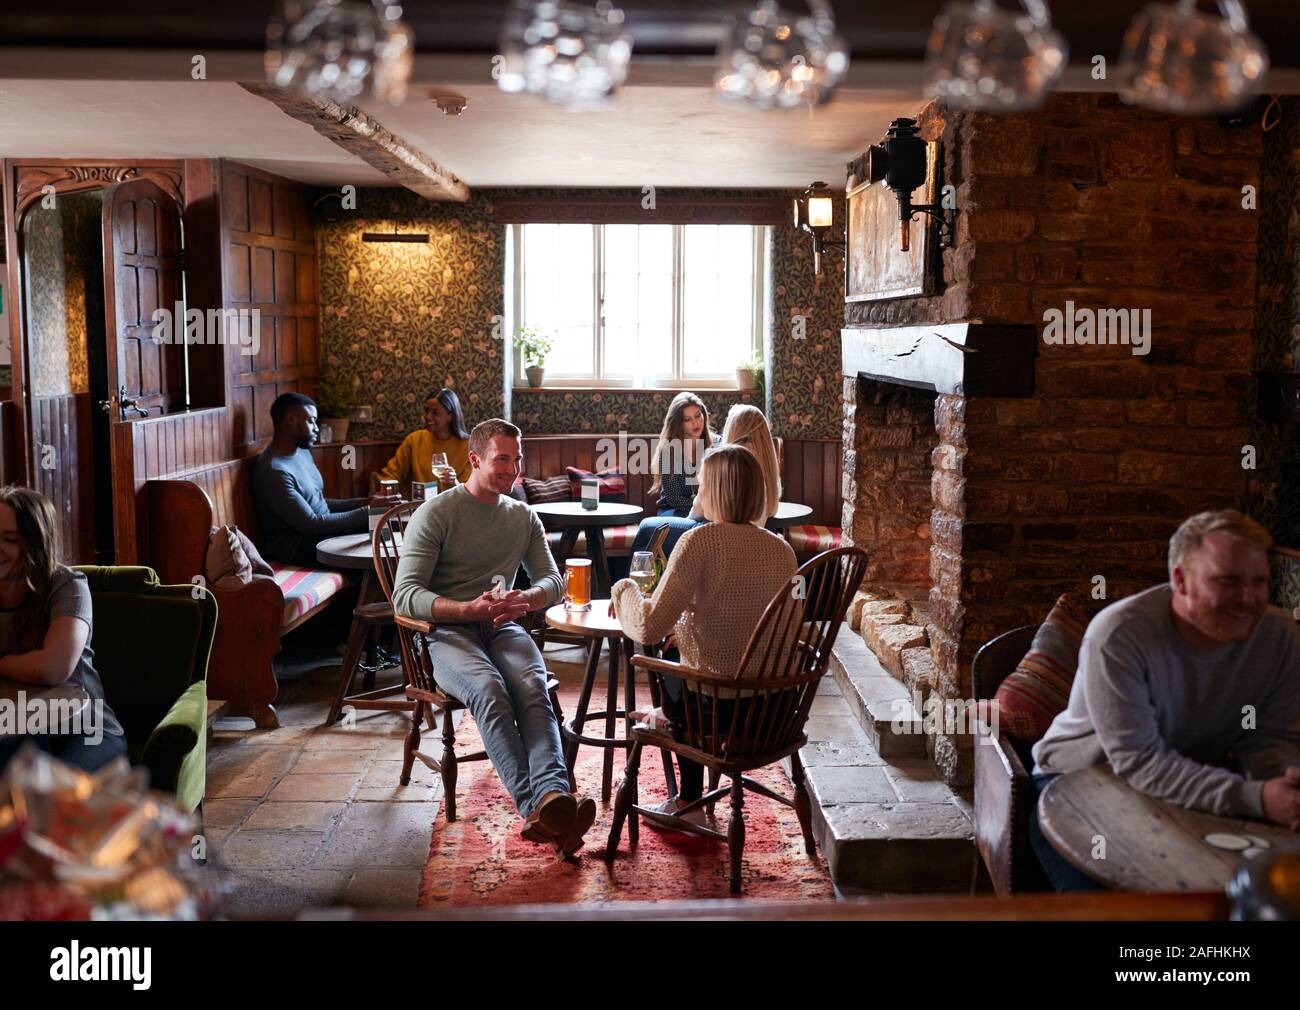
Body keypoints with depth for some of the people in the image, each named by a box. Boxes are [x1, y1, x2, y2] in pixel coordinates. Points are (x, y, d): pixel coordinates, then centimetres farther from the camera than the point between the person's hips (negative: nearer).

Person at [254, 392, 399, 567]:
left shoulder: (301, 451, 9)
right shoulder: (273, 472, -21)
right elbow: (311, 524, -22)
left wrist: (365, 502, 3)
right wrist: (368, 511, -20)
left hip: (322, 530, 9)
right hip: (297, 547, -9)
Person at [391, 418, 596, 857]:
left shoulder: (524, 517, 18)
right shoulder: (435, 514, 0)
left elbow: (553, 580, 16)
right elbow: (405, 597, -8)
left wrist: (526, 599, -9)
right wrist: (468, 608, -24)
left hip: (503, 627, 4)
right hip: (448, 632, -3)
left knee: (532, 686, -32)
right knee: (489, 688, -36)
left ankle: (554, 796, -52)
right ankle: (535, 806, -49)